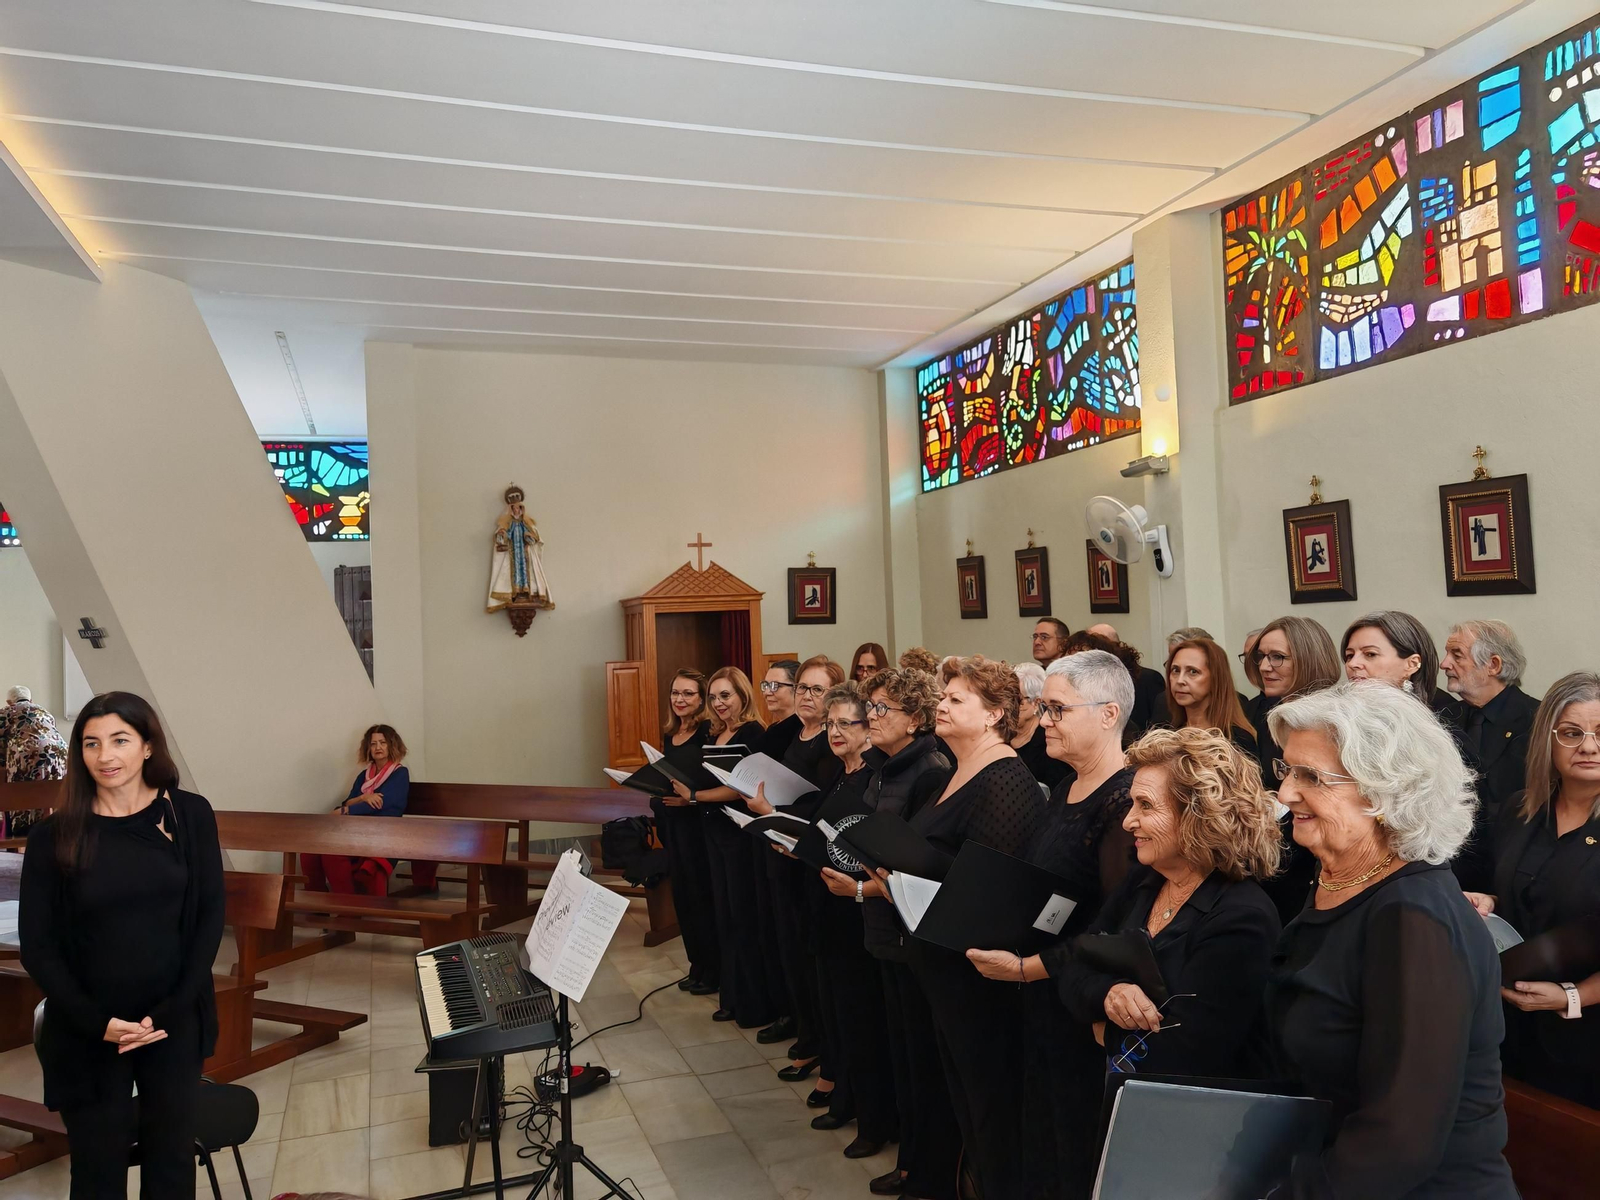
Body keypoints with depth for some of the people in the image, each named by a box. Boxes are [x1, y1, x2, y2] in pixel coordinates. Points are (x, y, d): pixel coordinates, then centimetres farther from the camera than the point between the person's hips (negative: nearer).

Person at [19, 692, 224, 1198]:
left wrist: (170, 1010, -11)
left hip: (175, 1022, 1)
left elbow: (210, 916, -3)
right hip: (88, 1032, -1)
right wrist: (97, 1021, -13)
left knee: (171, 1157, 15)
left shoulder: (189, 815, -5)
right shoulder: (53, 835, -6)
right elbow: (37, 946, -4)